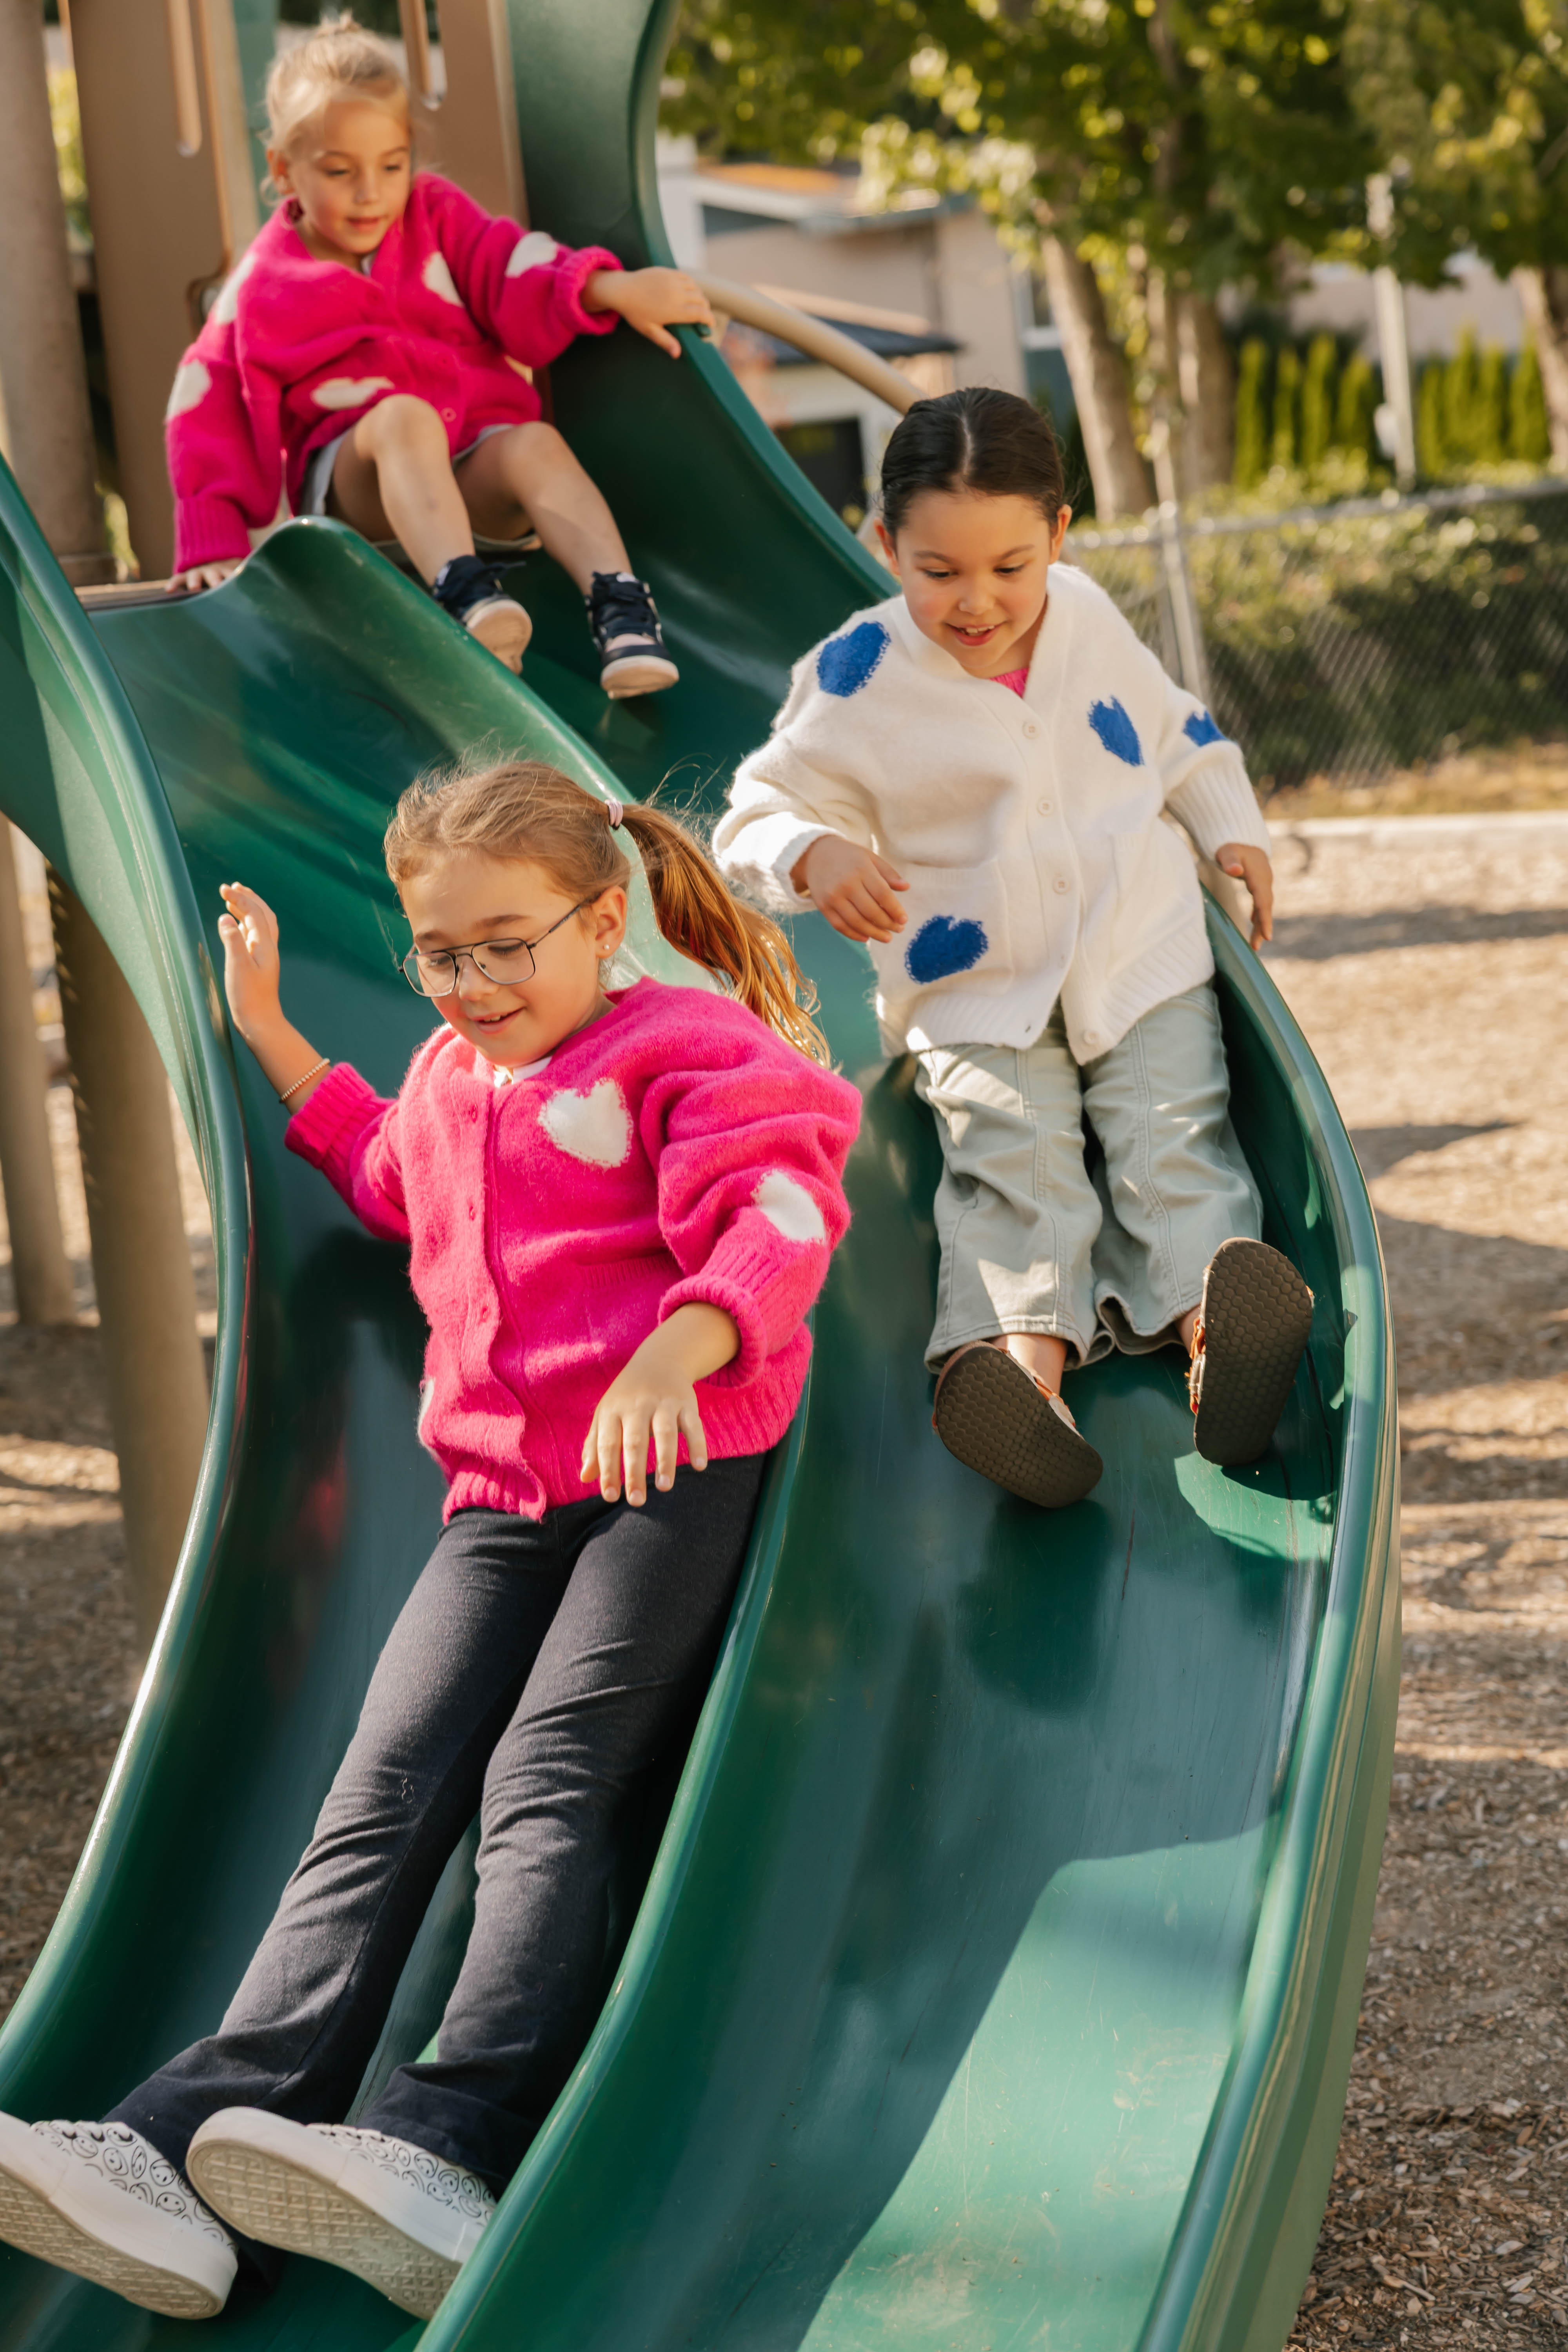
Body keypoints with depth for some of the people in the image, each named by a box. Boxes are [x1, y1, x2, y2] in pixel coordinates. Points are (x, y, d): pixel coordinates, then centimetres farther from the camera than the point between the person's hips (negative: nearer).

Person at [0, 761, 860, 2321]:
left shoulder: (681, 1052, 0)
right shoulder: (447, 1081, 23)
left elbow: (776, 1222, -16)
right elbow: (392, 1186, 46)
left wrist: (677, 1350, -36)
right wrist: (271, 1038, 39)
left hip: (675, 1468, -6)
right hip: (501, 1501, 6)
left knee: (544, 1784, -25)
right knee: (382, 1797, -14)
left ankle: (448, 2150, -42)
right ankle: (185, 2150, -32)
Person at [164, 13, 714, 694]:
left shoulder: (436, 217, 14)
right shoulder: (263, 288, 6)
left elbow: (516, 281, 0)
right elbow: (210, 419, 4)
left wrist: (612, 291, -20)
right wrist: (214, 549, -5)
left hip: (472, 466, 2)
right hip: (352, 482, -2)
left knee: (535, 443, -32)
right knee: (404, 416, -36)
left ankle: (622, 611, -52)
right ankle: (467, 596, -61)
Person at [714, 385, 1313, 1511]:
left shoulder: (1088, 617, 4)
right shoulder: (859, 681, -8)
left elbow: (1171, 729, 22)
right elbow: (758, 810, -2)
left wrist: (1232, 830, 11)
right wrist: (812, 856, -24)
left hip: (1145, 960, 3)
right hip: (977, 998, -3)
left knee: (1176, 1143, -18)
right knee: (1011, 1163, -24)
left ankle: (1217, 1321, -37)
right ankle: (1025, 1356, -43)